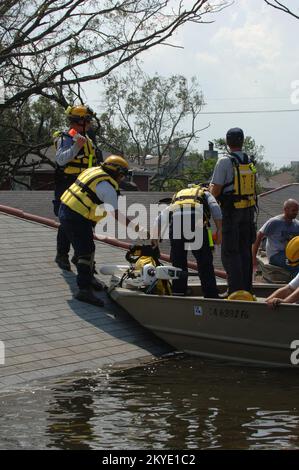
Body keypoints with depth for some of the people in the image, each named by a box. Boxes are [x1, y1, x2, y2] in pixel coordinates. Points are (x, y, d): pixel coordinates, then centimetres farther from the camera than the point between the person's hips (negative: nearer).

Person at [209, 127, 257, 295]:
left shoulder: (225, 162, -13)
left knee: (229, 252, -2)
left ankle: (236, 289, -8)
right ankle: (247, 287, 17)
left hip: (231, 212, -6)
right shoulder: (250, 162, 5)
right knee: (245, 251, 13)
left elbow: (215, 191, -14)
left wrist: (211, 187, 8)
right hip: (249, 211, 6)